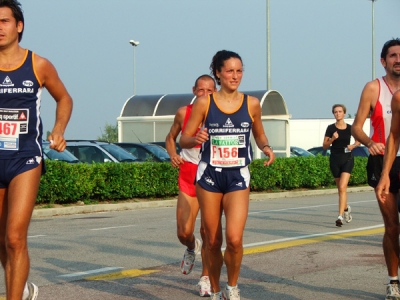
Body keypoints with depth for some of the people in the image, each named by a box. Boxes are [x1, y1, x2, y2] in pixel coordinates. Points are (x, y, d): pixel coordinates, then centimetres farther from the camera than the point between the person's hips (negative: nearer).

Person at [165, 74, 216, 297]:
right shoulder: (184, 113, 0)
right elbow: (171, 138, 15)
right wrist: (173, 155, -3)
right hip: (189, 176, 2)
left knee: (208, 231, -4)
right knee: (184, 233, -5)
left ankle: (206, 278, 14)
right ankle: (192, 248, 33)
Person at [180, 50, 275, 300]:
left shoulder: (252, 104, 2)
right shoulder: (204, 103, -2)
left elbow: (259, 135, 17)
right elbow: (183, 140, 2)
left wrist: (266, 147, -4)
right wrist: (196, 139, -20)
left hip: (238, 177, 0)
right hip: (209, 176, 0)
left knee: (234, 239, -17)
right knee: (213, 242, 5)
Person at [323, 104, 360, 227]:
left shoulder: (350, 128, -2)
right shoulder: (330, 128, -1)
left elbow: (359, 141, 13)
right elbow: (324, 146, -1)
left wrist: (353, 145, -8)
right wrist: (332, 139, -18)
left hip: (347, 159, -2)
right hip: (335, 160, 2)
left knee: (342, 187, -16)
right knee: (340, 188, 14)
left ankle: (340, 216, -19)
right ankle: (346, 208, 41)